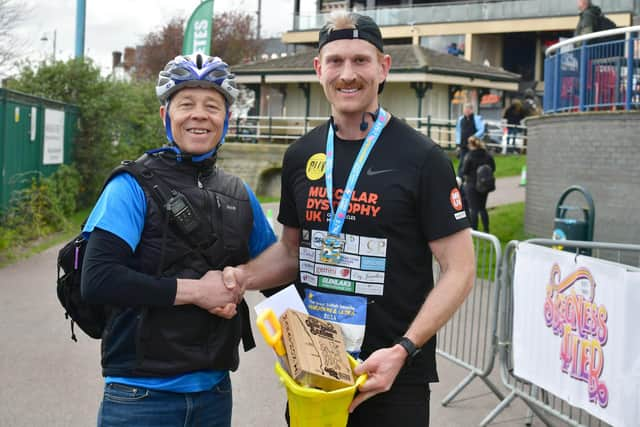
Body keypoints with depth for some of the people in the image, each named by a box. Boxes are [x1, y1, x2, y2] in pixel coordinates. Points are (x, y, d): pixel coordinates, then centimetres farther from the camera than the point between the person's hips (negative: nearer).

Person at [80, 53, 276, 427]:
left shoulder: (239, 195, 8)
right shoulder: (134, 185, -7)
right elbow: (97, 280, -17)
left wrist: (236, 289, -3)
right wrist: (195, 291, -15)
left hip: (215, 389, 5)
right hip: (141, 393, -4)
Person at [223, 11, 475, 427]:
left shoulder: (422, 158, -9)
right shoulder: (301, 156, 5)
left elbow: (460, 269, -9)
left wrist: (403, 350, -18)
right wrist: (243, 276, -3)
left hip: (394, 376, -4)